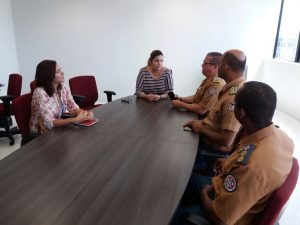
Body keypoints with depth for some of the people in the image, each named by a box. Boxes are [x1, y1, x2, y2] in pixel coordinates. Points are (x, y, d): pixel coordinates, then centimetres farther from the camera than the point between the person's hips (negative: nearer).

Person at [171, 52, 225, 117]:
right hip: (197, 116, 8)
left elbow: (201, 110, -25)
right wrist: (180, 99, 2)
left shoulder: (216, 84, -23)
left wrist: (180, 104, -14)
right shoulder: (208, 80, 9)